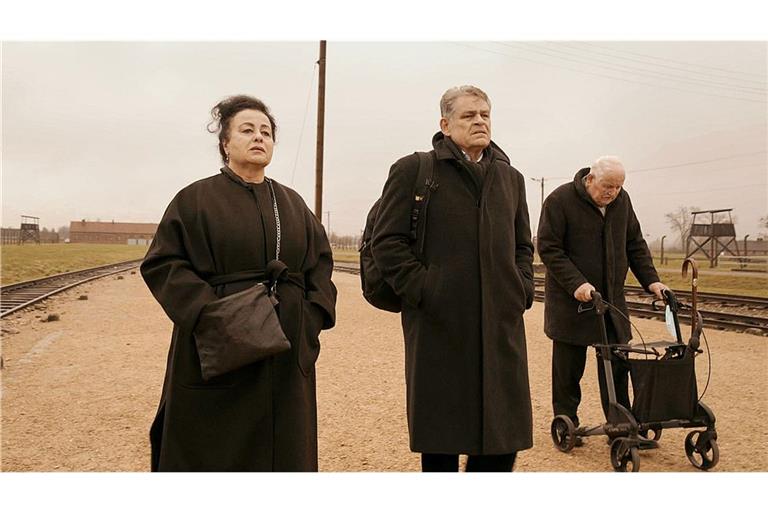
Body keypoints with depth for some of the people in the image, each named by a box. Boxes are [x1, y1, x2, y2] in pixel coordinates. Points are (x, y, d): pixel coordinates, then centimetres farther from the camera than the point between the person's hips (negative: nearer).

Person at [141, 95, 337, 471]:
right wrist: (209, 313, -18)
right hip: (216, 356, -4)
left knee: (282, 448, 9)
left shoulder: (293, 204, 13)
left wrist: (312, 317, -2)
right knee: (211, 452, 4)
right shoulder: (196, 199, 0)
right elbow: (161, 263, -5)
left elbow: (320, 261, 13)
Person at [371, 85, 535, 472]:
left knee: (504, 439, 9)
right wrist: (424, 290, -13)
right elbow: (386, 241, -6)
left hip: (502, 326, 5)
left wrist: (521, 289, 8)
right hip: (440, 327, -4)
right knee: (441, 441, 8)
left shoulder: (511, 178, 16)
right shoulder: (412, 170, -1)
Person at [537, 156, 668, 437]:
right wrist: (576, 284, -24)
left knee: (617, 364, 5)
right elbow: (548, 248, -15)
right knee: (568, 368, 4)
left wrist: (651, 280, 2)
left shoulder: (621, 200, 6)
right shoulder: (559, 200, -13)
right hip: (571, 299, -5)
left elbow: (635, 244, 13)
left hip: (612, 298, 5)